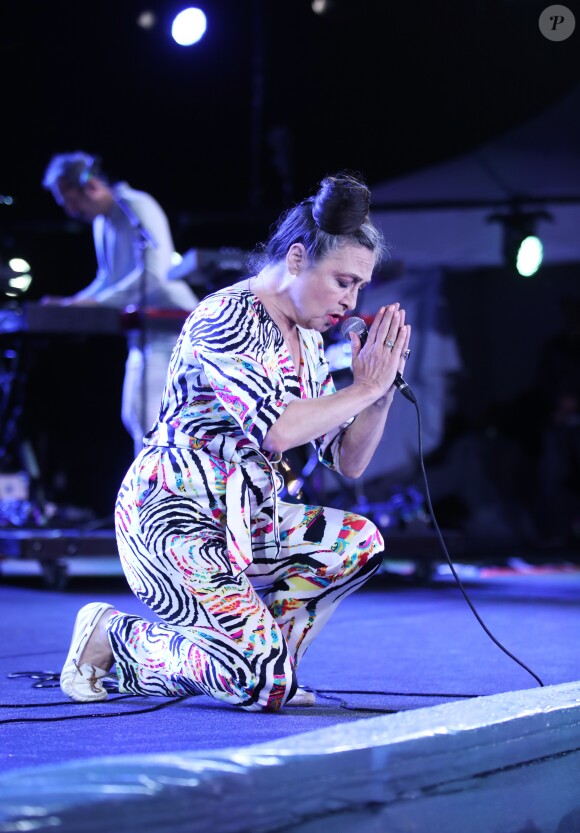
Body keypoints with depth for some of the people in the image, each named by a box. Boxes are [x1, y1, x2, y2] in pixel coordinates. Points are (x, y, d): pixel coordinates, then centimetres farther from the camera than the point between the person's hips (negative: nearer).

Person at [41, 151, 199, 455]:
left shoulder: (138, 207, -15)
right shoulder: (101, 222, 14)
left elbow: (154, 273, -25)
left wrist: (97, 301, -26)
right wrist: (73, 302, 7)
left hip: (171, 323, -10)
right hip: (142, 332, 10)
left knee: (147, 418, -14)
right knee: (133, 417, 9)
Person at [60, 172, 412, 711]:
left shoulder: (308, 338, 13)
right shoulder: (228, 318, -15)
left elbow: (348, 462, 13)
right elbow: (277, 430, -29)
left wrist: (382, 393, -3)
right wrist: (364, 388, -17)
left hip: (244, 523, 9)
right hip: (170, 518, -9)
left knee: (359, 542, -7)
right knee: (265, 685, -20)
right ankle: (112, 635, 1)